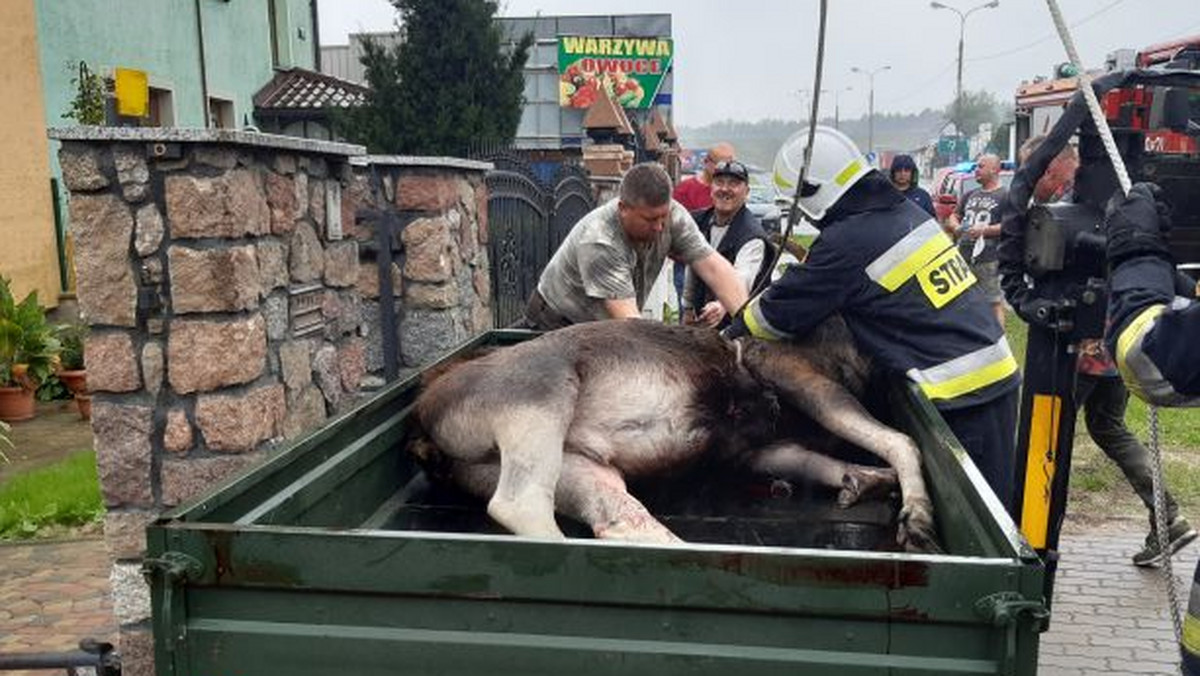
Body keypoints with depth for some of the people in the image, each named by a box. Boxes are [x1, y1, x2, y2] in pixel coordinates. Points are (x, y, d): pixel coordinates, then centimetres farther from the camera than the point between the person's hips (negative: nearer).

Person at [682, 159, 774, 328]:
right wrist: (688, 308, 18)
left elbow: (741, 280, -37)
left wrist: (722, 306, -56)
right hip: (700, 320, 6)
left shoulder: (752, 235, -20)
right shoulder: (700, 221, 3)